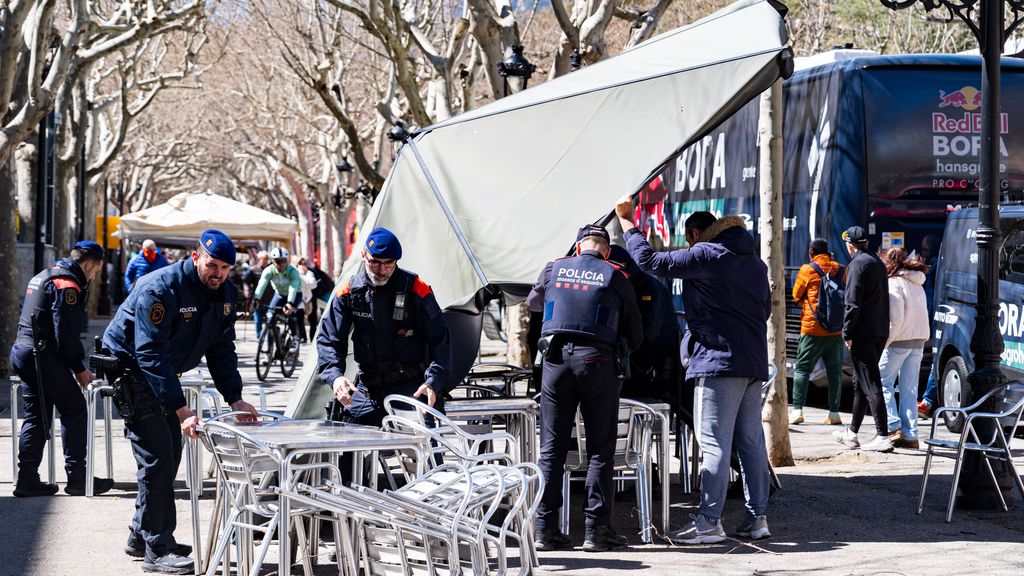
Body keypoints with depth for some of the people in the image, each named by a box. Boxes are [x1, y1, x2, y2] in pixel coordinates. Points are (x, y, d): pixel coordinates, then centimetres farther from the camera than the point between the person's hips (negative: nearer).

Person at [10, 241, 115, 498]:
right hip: (44, 357, -10)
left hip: (22, 350, 10)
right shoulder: (68, 284, -11)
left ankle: (28, 479, 9)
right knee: (74, 410, -2)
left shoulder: (43, 276, 21)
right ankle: (77, 478, -2)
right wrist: (79, 369, -9)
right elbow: (66, 332, -18)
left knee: (36, 416, 12)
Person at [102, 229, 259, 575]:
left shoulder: (226, 294, -2)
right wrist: (181, 409, -38)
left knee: (170, 454, 11)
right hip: (130, 369, -9)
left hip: (164, 375, 9)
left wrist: (234, 399, -8)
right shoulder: (160, 290, -28)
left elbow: (222, 350, 5)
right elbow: (151, 354, -33)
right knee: (156, 456, -14)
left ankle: (143, 536, 24)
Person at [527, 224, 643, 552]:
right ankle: (596, 529, 1)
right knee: (600, 449, 3)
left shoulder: (554, 269, 10)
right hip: (596, 360, -2)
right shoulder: (614, 276, 4)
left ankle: (546, 528, 5)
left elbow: (532, 303, 30)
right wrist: (627, 349, 31)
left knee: (551, 448, 7)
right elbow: (635, 331, 9)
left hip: (556, 359, 2)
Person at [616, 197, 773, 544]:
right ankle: (757, 518, 10)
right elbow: (766, 307, 27)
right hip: (754, 363, 8)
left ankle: (709, 523, -9)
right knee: (751, 441, 10)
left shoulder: (706, 256, -7)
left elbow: (650, 261, -8)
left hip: (719, 359, -8)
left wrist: (626, 220, 2)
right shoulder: (754, 262, 18)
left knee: (715, 443, -8)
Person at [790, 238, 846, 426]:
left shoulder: (807, 270, -5)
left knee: (802, 369, 2)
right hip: (836, 330, 3)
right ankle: (834, 413, 6)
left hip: (813, 328, -3)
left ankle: (797, 410, -6)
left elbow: (796, 295, 4)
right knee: (835, 371, 7)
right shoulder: (840, 270, 6)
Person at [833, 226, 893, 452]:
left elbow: (853, 303, -17)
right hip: (880, 332, 9)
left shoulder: (858, 264, -11)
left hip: (863, 332, -9)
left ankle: (883, 436, -16)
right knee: (861, 383, 17)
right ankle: (852, 434, 26)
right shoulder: (878, 263, 18)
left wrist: (847, 333, -13)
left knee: (870, 385, -10)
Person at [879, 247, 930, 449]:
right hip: (919, 341, 8)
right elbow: (920, 315, 12)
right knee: (909, 389, 8)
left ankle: (894, 427, -7)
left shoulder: (894, 284, -10)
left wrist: (884, 343, -13)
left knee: (882, 382, 3)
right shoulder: (917, 284, 15)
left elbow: (895, 319, -17)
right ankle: (910, 435, 6)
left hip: (900, 340, -7)